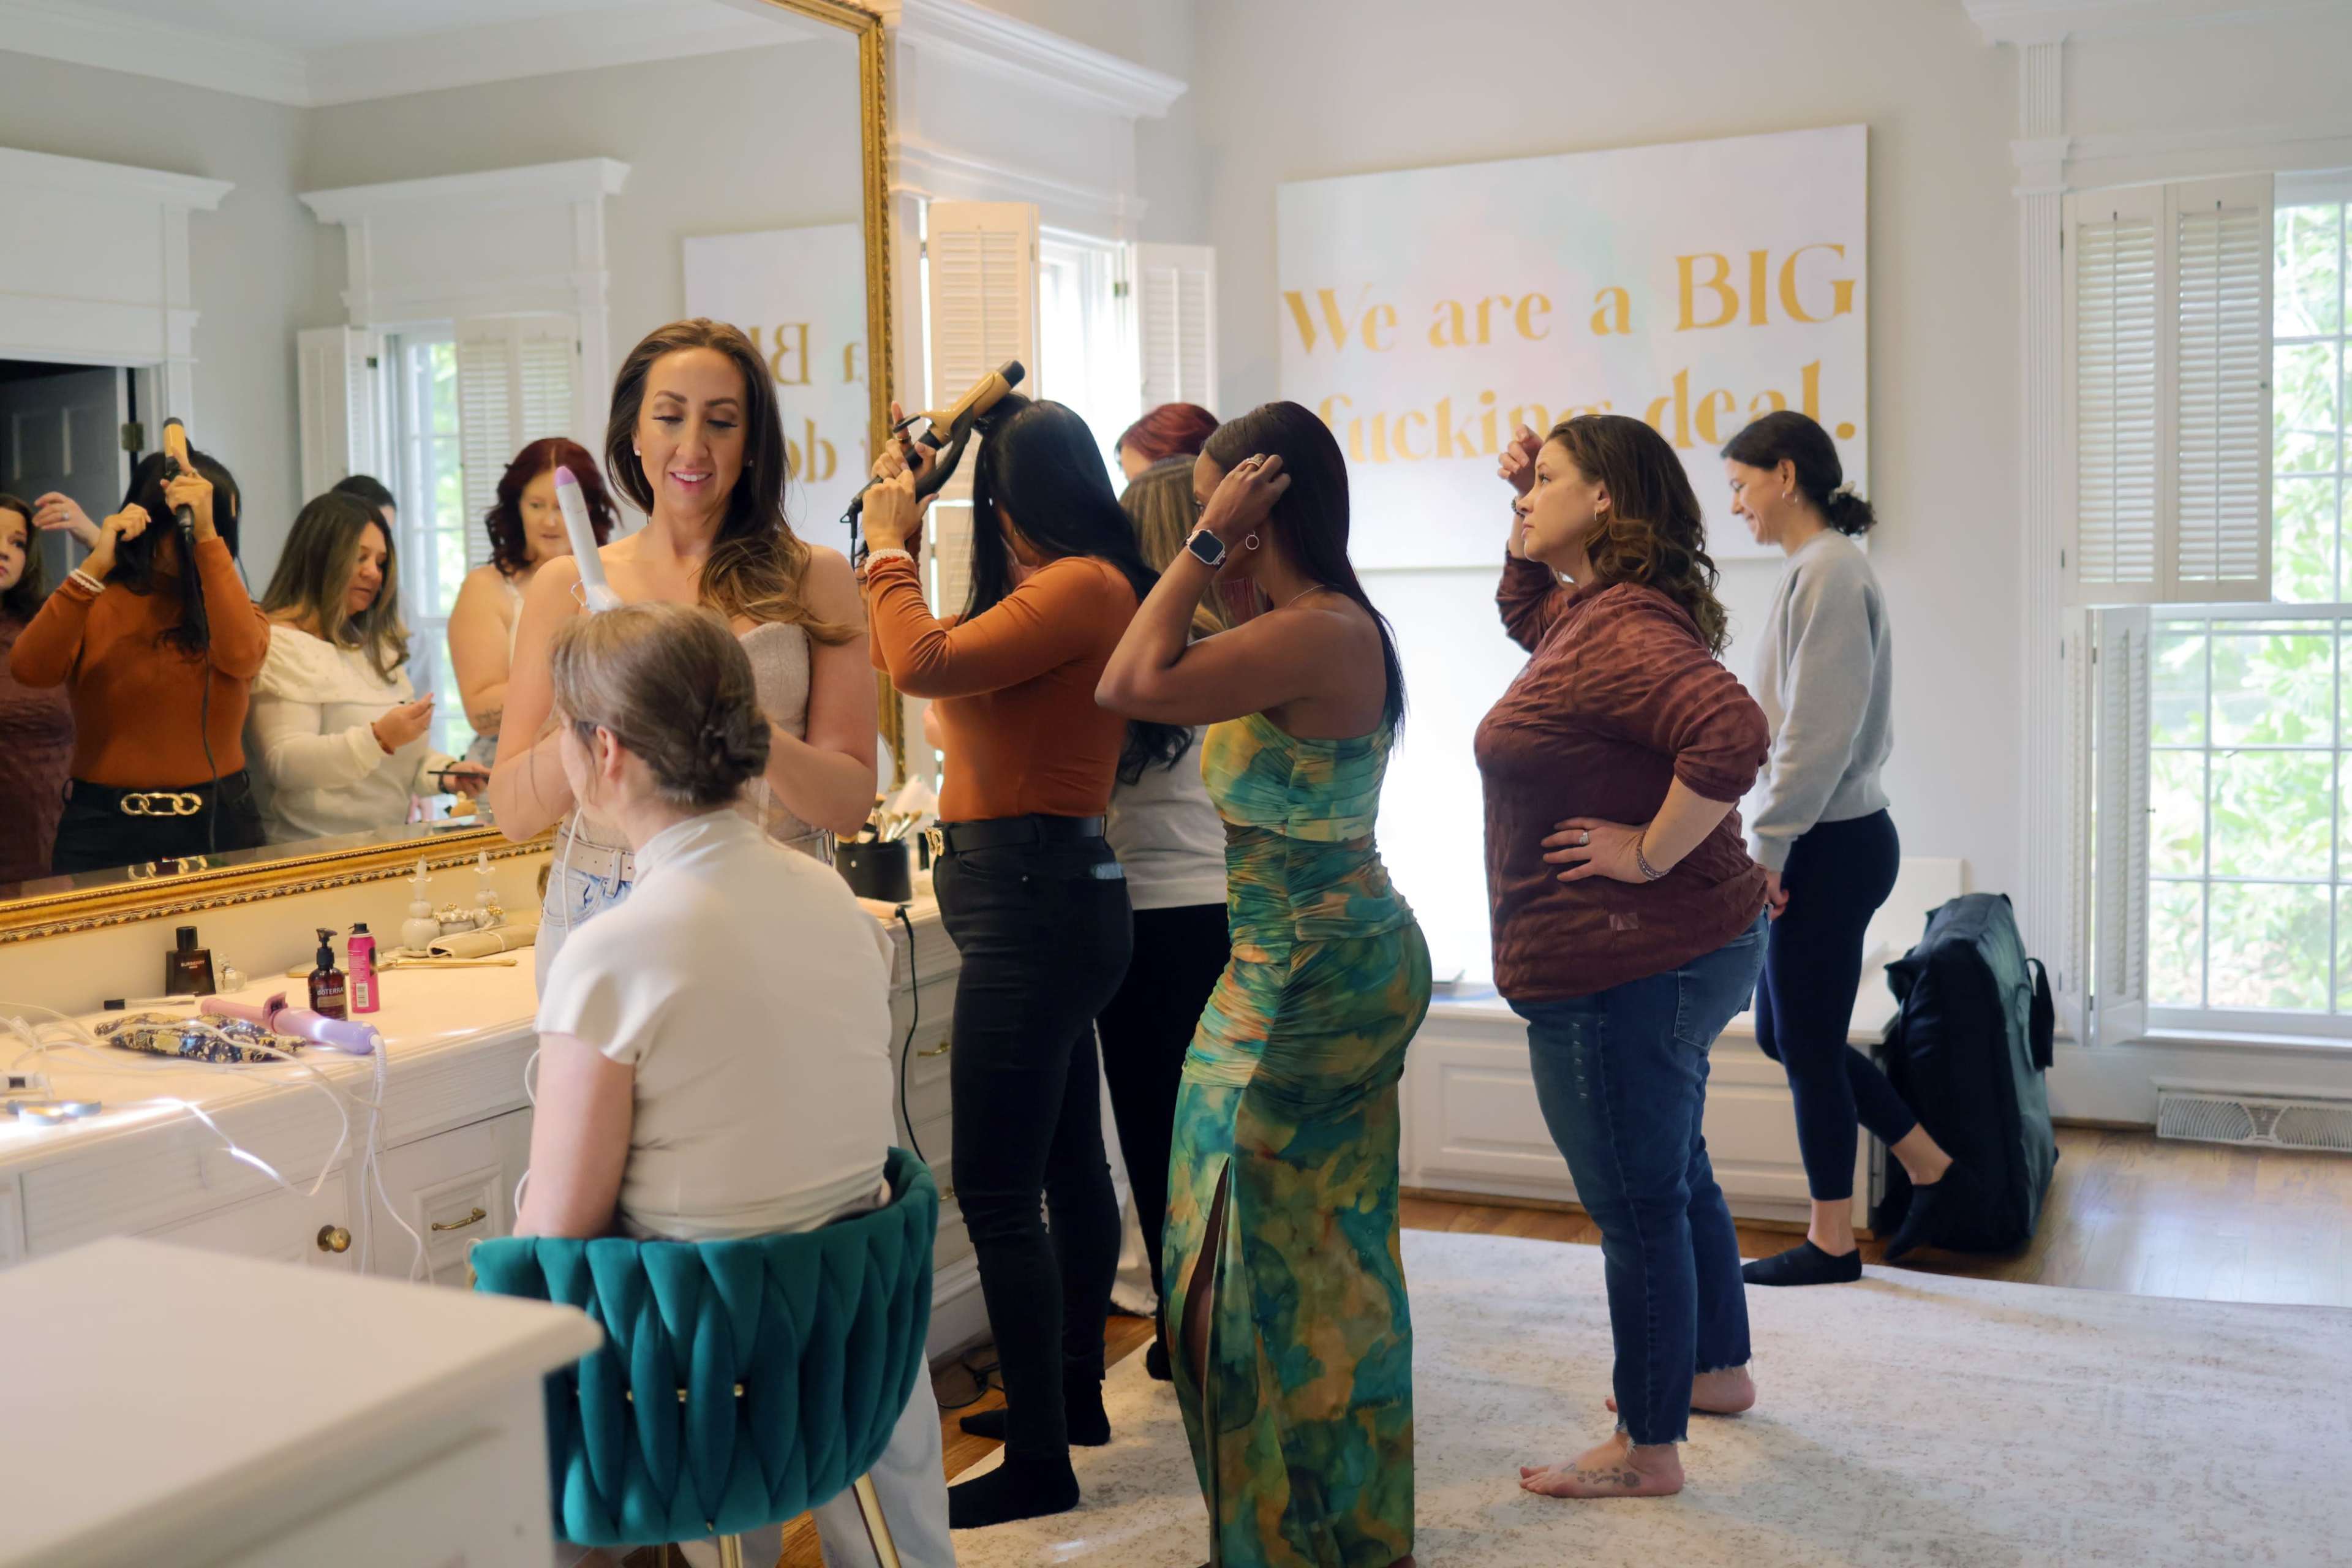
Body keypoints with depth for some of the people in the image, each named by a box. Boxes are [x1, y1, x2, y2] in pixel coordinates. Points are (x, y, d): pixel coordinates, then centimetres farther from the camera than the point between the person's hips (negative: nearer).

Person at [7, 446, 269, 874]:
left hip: (219, 824, 1)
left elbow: (241, 655, -19)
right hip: (104, 830, -1)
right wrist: (95, 566, -19)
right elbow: (31, 670, -15)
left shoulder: (232, 608, 5)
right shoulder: (93, 604, 3)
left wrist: (207, 534, -20)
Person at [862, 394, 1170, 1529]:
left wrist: (890, 543, -10)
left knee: (996, 1190, -7)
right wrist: (896, 542, 16)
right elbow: (947, 671, 20)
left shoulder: (1082, 586, -15)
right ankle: (1073, 1392, 35)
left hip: (1033, 899, -11)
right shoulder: (1066, 588, 16)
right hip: (1044, 894, 11)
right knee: (1067, 1162, 20)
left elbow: (923, 664, -25)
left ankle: (1040, 1460, 2)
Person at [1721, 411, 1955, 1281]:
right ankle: (1929, 1164, 28)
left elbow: (1817, 730, -21)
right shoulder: (1820, 567, 14)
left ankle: (1832, 1242, 16)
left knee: (1807, 1045, 2)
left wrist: (1768, 844, -16)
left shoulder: (1828, 570, -16)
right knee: (1782, 1034, 17)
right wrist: (1777, 841, 15)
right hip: (1826, 841, 10)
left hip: (1830, 846, -10)